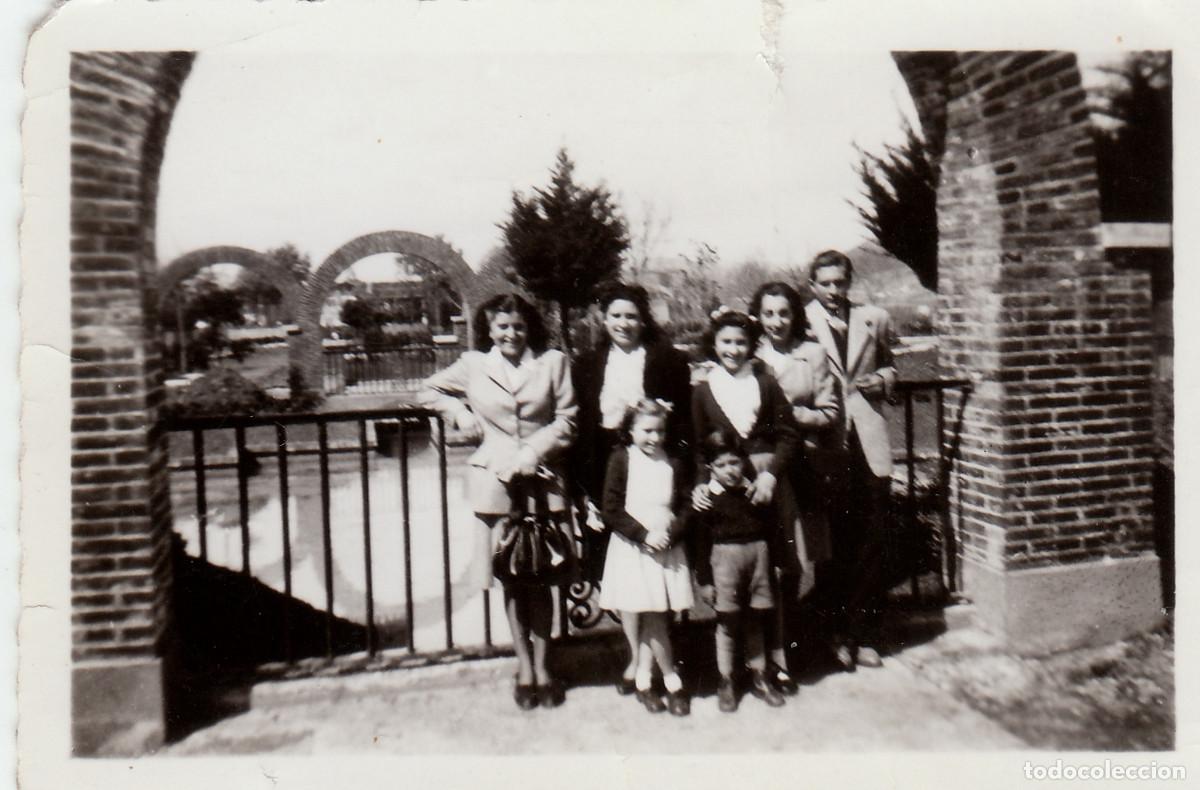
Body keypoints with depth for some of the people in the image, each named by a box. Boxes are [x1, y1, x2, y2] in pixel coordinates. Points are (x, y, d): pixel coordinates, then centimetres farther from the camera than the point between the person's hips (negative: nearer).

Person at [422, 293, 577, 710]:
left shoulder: (553, 362, 1)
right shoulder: (473, 365, 5)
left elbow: (567, 420, 0)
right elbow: (433, 389, 21)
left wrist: (532, 451, -11)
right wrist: (461, 414, 5)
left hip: (543, 480, 0)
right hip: (495, 480, 1)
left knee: (540, 578, 6)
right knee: (511, 579, 7)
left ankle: (541, 667, 20)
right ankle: (524, 667, 21)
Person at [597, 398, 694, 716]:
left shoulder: (674, 464, 4)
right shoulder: (621, 460, -4)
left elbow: (686, 509, 6)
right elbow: (612, 511, -7)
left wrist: (669, 534, -11)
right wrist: (644, 535, -14)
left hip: (667, 551, 2)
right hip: (631, 550, -2)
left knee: (653, 620, 4)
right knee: (648, 620, 1)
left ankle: (642, 678, 19)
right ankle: (672, 682, 15)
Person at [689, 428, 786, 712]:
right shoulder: (706, 499, -9)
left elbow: (771, 526, 12)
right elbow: (699, 540, -8)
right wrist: (704, 579, -8)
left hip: (757, 553, 4)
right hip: (724, 558, -3)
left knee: (755, 620, 14)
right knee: (728, 622, 6)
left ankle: (759, 677, 28)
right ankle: (725, 682, 21)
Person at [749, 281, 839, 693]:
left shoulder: (813, 354, 6)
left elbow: (829, 412, 6)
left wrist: (794, 414, -9)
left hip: (800, 467, 2)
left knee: (797, 560, 7)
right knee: (773, 562, -3)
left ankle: (782, 638, 28)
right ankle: (776, 655, 6)